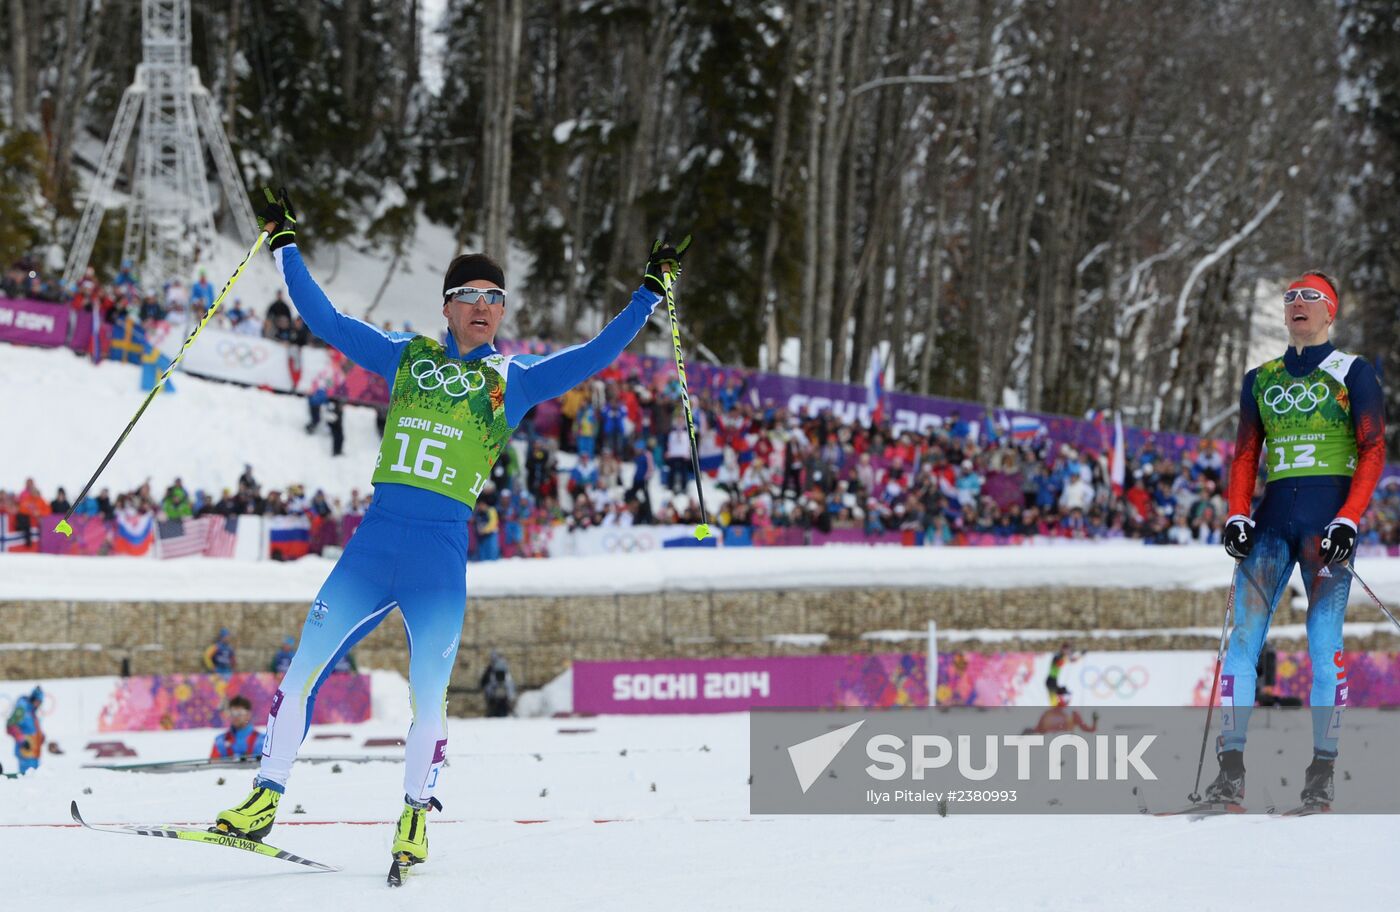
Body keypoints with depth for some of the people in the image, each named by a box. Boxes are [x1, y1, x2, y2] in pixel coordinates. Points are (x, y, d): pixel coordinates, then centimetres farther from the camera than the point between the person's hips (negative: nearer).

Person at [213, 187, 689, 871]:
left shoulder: (514, 380, 10)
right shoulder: (406, 358, 15)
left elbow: (594, 355, 5)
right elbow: (326, 320, 19)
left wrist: (650, 293, 2)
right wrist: (284, 244, 20)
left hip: (441, 560, -2)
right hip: (371, 544, 2)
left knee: (427, 699, -6)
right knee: (302, 669, -5)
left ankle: (415, 814, 15)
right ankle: (265, 798, 4)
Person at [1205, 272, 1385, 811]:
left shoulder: (1353, 374, 5)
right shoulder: (1261, 380, 18)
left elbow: (1373, 450, 0)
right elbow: (1245, 455, 17)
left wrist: (1348, 520, -12)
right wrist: (1237, 515, 1)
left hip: (1329, 515, -4)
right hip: (1273, 515, 4)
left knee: (1323, 644, -8)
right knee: (1244, 636, -9)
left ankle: (1321, 773, -3)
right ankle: (1231, 769, -12)